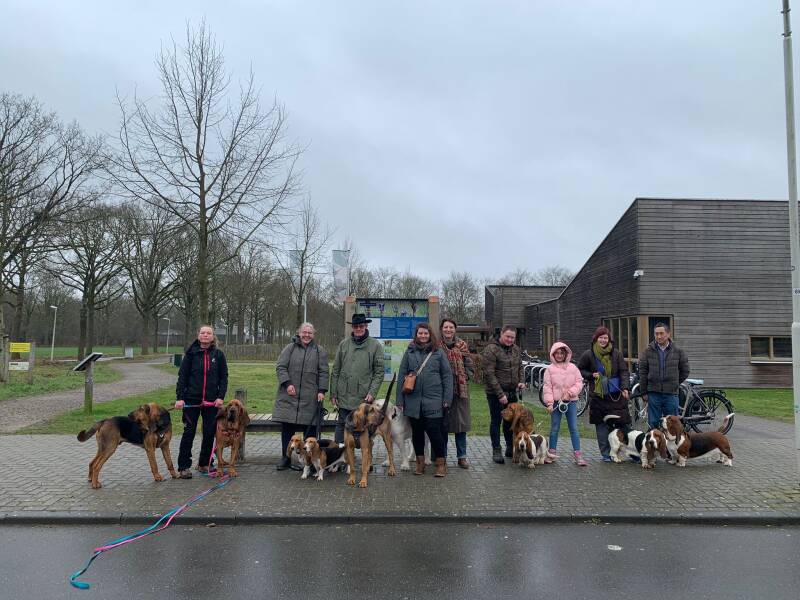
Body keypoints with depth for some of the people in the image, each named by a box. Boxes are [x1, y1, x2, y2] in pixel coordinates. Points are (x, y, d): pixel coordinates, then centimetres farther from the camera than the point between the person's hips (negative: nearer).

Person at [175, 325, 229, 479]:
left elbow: (224, 377, 5)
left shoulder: (218, 355, 4)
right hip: (192, 400, -1)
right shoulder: (191, 354, 0)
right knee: (189, 433, 1)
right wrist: (180, 397, -9)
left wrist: (221, 396, -5)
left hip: (211, 402, 2)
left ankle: (204, 464, 21)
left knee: (209, 433, 6)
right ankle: (184, 467, 9)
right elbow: (182, 376, -1)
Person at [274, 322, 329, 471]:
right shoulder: (290, 348, 8)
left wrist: (322, 390, -4)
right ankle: (285, 457, 17)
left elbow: (323, 372, 6)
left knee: (310, 428, 0)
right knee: (287, 428, 4)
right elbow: (280, 366, 3)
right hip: (289, 396, 1)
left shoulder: (320, 351, 9)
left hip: (310, 397, 0)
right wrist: (287, 383, -10)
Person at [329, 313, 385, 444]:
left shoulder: (375, 345, 1)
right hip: (344, 396, 2)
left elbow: (379, 372, 0)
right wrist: (333, 393, 5)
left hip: (364, 398, -2)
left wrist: (372, 393, -10)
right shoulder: (344, 344, 6)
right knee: (341, 425, 6)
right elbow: (335, 371, 9)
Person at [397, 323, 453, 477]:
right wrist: (400, 399, 2)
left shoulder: (438, 352, 4)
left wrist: (447, 399, -3)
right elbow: (401, 376, 6)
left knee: (434, 431, -4)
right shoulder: (409, 352, 7)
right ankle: (420, 463, 25)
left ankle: (441, 464, 11)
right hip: (413, 400, 2)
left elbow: (447, 376, 3)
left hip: (433, 400, -2)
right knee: (417, 432, 10)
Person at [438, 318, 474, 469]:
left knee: (461, 422, 5)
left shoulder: (462, 345, 6)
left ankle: (462, 456, 16)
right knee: (442, 423, 5)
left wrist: (465, 377, -4)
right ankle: (442, 456, 17)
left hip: (460, 389, 2)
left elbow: (470, 367, 9)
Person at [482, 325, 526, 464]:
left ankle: (510, 448, 28)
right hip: (495, 393, -6)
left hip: (512, 392, 7)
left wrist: (521, 381, 0)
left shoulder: (516, 349, 8)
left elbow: (520, 368, 20)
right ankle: (496, 451, 12)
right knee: (496, 421, 3)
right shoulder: (491, 349, -16)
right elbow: (489, 374, -19)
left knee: (510, 420, 15)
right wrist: (500, 394, -20)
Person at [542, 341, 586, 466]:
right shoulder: (550, 369, 0)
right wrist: (549, 402, -11)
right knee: (554, 428, 8)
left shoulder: (572, 368, 5)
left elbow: (579, 382, 4)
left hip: (571, 401, 1)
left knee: (574, 428, 3)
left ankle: (577, 454, 7)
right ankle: (552, 453, 19)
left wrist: (572, 391, -13)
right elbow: (547, 387, -3)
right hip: (556, 402, -1)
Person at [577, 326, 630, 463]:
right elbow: (579, 370, 11)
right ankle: (606, 454, 15)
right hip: (598, 395, 0)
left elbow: (623, 371, 2)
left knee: (623, 422, 0)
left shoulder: (616, 354, 4)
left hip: (616, 395, 0)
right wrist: (591, 375, -6)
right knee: (602, 425, 5)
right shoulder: (588, 355, 2)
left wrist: (625, 387, -12)